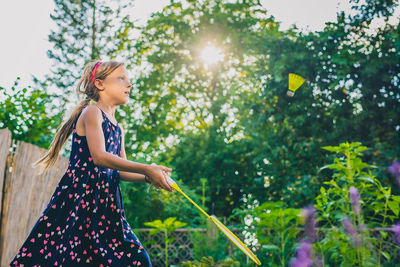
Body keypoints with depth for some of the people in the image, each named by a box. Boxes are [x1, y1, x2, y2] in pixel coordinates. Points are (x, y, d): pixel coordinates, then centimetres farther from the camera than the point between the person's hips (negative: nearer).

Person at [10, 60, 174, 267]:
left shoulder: (118, 129, 19)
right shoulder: (91, 112, -5)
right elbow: (99, 157, -19)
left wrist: (147, 177, 0)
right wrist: (145, 169, -21)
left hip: (106, 201, 8)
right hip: (80, 196, -8)